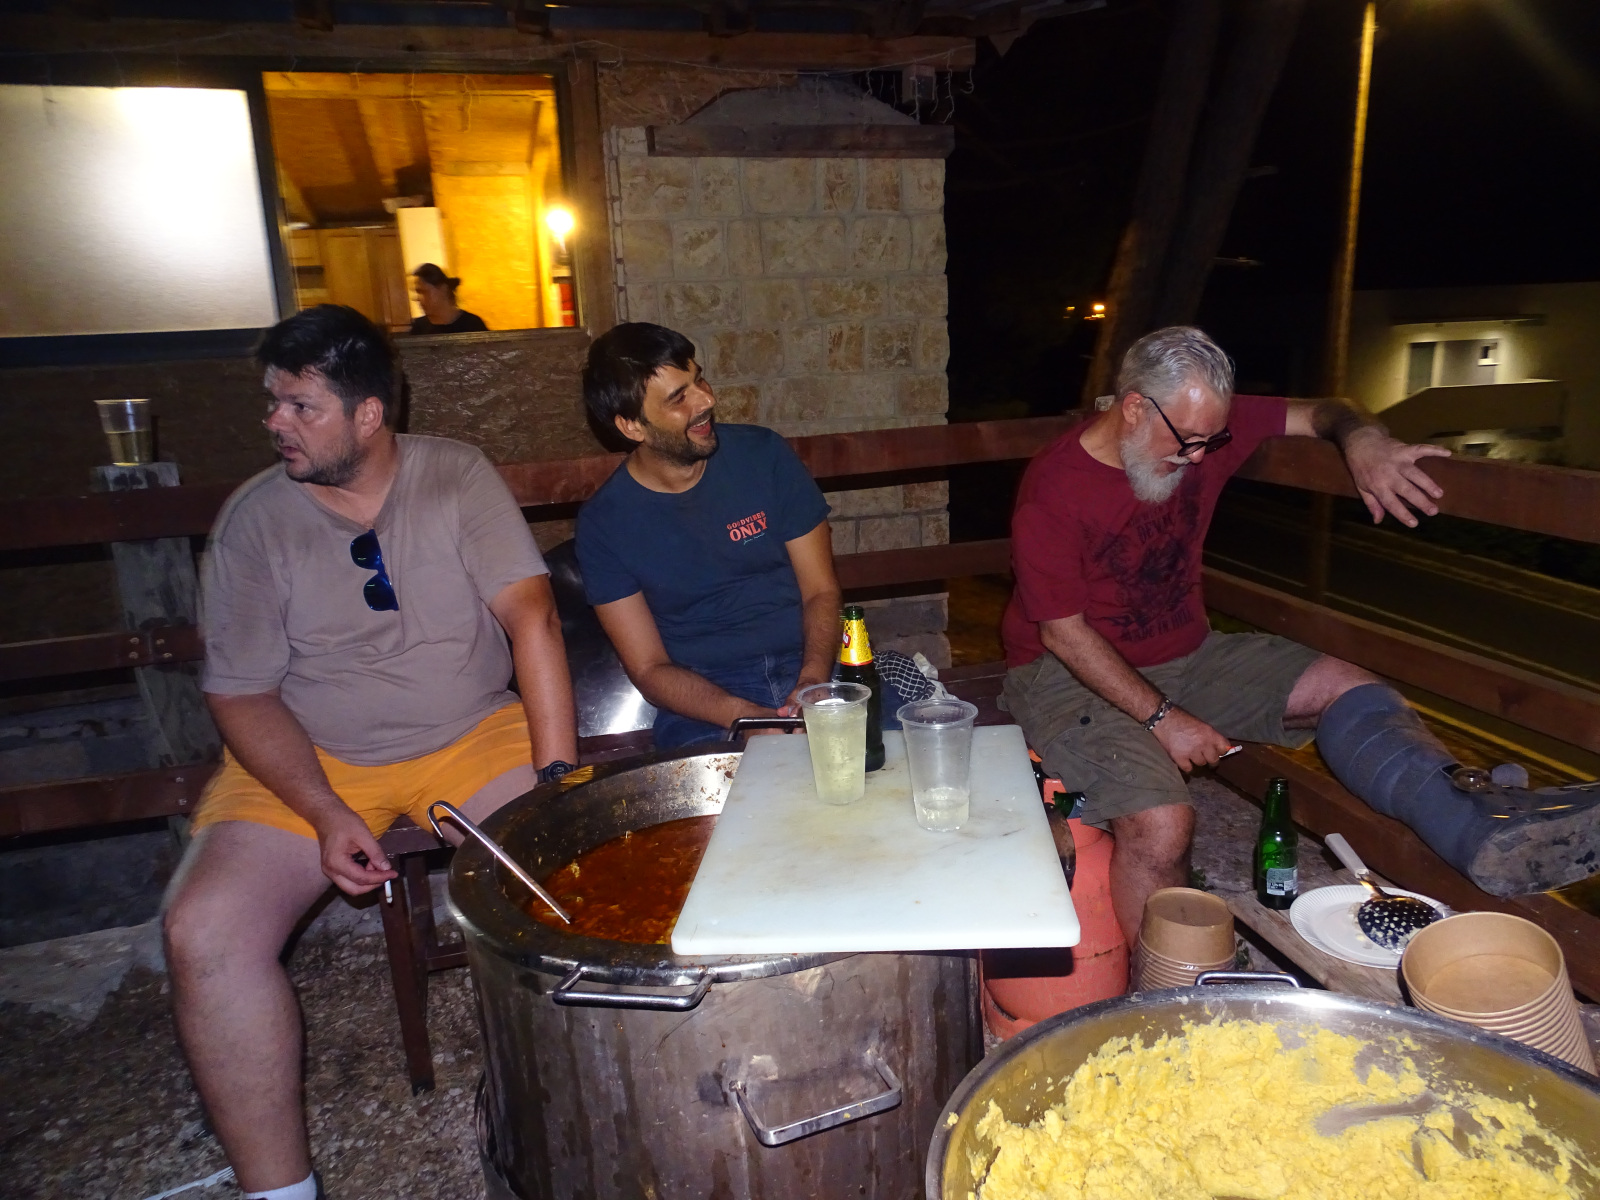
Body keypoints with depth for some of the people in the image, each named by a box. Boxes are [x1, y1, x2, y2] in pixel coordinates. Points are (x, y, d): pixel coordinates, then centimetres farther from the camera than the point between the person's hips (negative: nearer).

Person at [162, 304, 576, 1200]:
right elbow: (242, 696, -2)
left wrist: (557, 779, -24)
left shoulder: (458, 476, -6)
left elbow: (532, 618, -14)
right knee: (204, 932, -21)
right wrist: (327, 814, -17)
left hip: (475, 739, 0)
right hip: (310, 761, 1)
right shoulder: (254, 520, -3)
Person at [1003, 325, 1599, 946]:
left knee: (1348, 689, -14)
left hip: (1185, 652, 7)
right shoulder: (1054, 490, -20)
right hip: (1073, 674, -6)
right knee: (1162, 824, -30)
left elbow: (1321, 412, 7)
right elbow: (1065, 633, -18)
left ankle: (1481, 838, -31)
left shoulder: (1204, 427, -2)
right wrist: (1162, 718, -22)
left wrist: (1362, 439, -18)